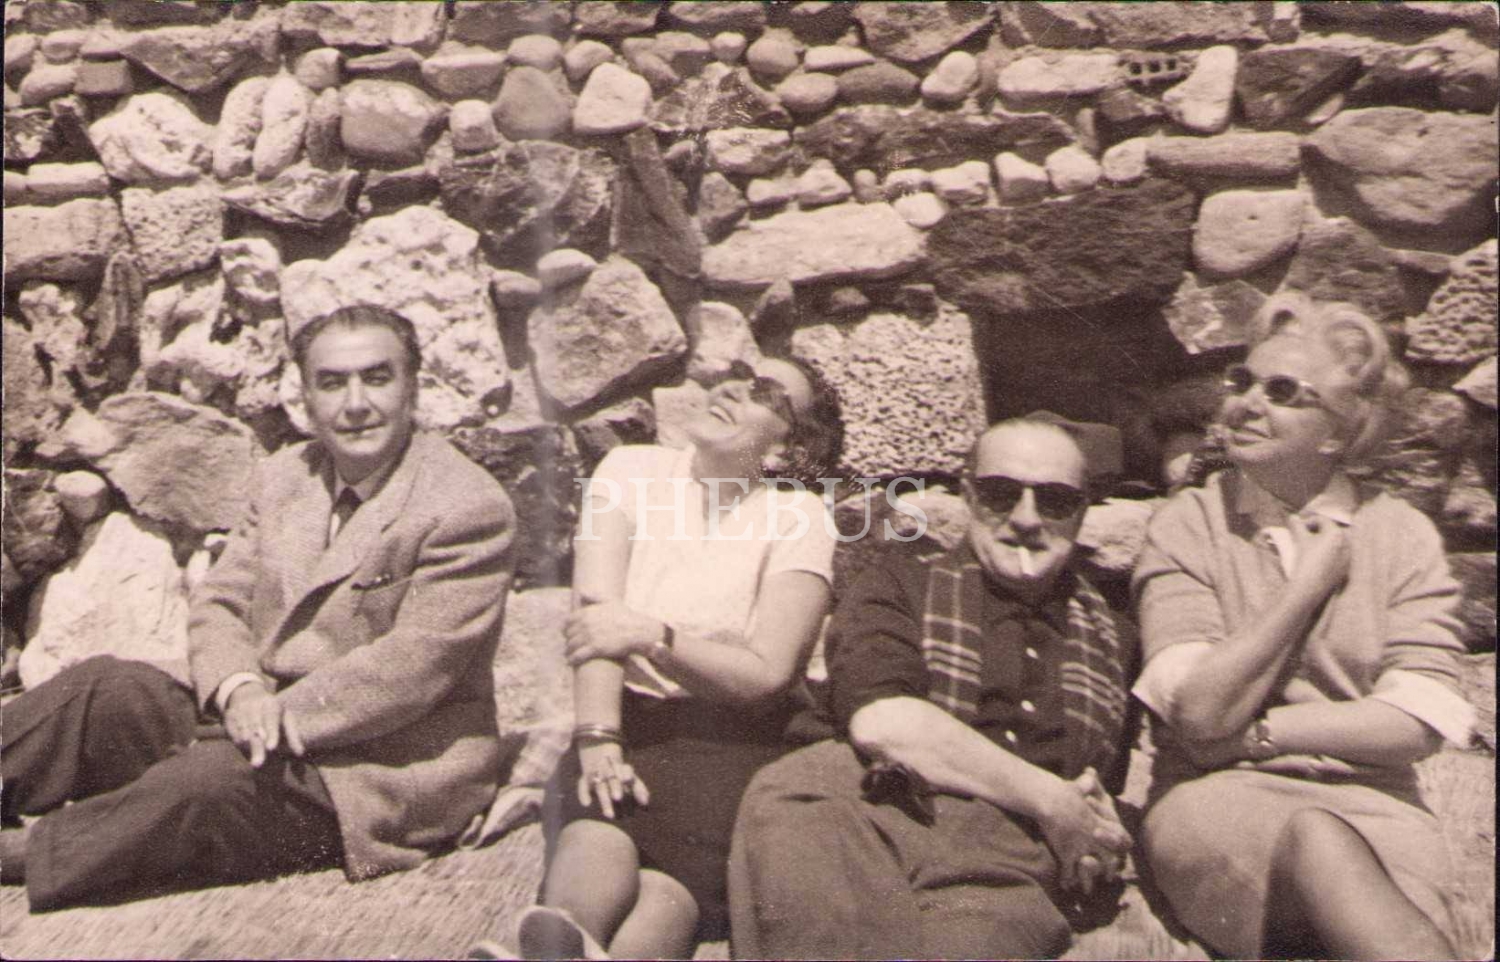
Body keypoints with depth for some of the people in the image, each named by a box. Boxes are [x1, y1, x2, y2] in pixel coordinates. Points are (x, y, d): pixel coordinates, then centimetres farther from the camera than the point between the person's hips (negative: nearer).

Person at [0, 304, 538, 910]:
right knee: (102, 690, -9)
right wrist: (239, 691, -14)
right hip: (269, 723, 7)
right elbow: (218, 600, 7)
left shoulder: (467, 508, -16)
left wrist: (283, 716, -22)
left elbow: (417, 662, -21)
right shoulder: (282, 477, 9)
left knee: (204, 783, -26)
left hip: (387, 768, -7)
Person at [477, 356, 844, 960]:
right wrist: (597, 740, -22)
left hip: (733, 735, -1)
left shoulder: (798, 515, -2)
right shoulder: (633, 470, 5)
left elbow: (768, 675, -11)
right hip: (630, 723, 1)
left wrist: (651, 636, -23)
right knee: (598, 841, -34)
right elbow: (595, 617, -7)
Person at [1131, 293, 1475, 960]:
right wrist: (1310, 585, -6)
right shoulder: (1188, 525, 3)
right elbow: (1202, 713, -9)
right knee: (1318, 842, -32)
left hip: (1369, 806, 1)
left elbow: (1416, 723, -4)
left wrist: (1251, 732, -7)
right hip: (1216, 804, -1)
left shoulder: (1401, 535, 7)